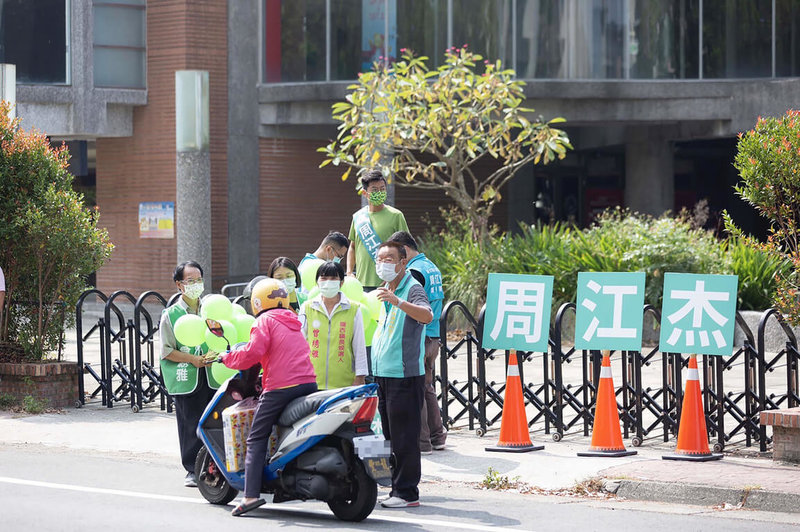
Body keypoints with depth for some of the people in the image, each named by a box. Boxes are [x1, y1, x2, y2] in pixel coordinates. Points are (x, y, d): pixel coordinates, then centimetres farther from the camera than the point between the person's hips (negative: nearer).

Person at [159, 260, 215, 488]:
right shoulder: (171, 314, 2)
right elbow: (167, 351, -1)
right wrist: (192, 359, -13)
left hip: (213, 376, 3)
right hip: (186, 379, -2)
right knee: (190, 425, -2)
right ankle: (193, 470, 7)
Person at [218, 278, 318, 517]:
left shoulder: (265, 320, 1)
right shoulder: (293, 322, 24)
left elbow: (253, 352, -11)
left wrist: (227, 358, 4)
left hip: (281, 387, -7)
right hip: (309, 384, 7)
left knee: (256, 440, -2)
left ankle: (251, 494, -13)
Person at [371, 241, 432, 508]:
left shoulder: (412, 289, -9)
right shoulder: (383, 291, 18)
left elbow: (427, 315, -30)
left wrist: (397, 301, -43)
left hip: (405, 374, -9)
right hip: (383, 373, 9)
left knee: (404, 437, -7)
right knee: (390, 435, 11)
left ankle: (407, 492, -4)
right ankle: (396, 487, 17)